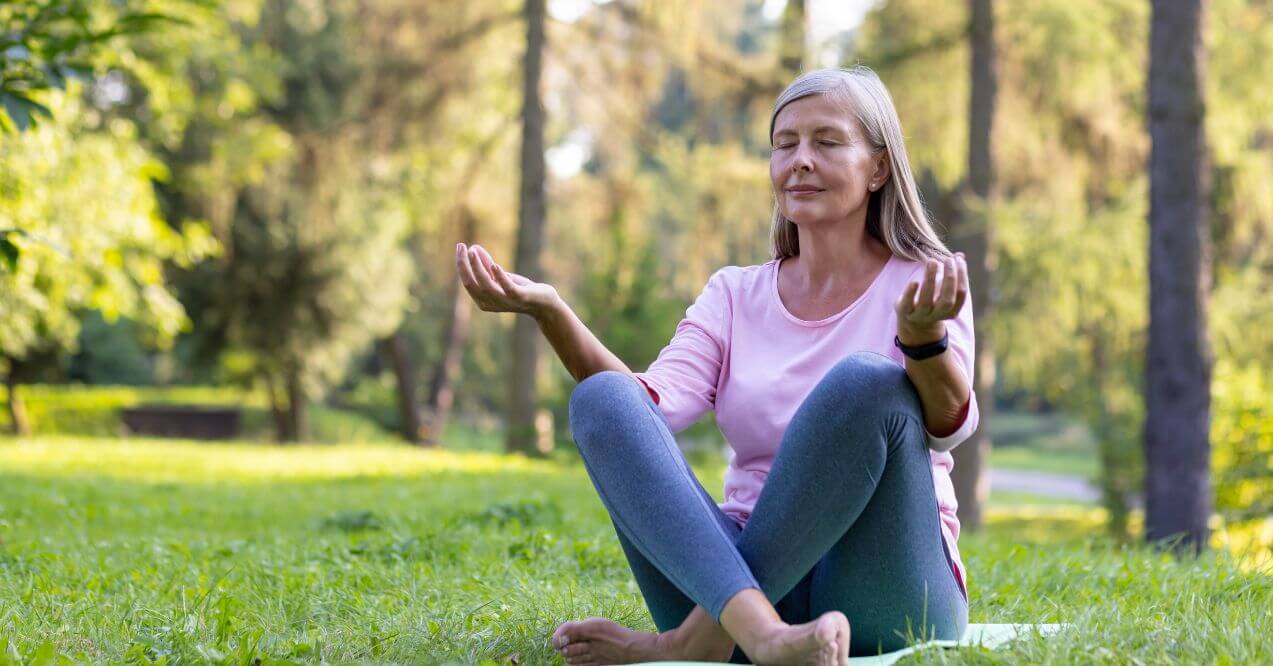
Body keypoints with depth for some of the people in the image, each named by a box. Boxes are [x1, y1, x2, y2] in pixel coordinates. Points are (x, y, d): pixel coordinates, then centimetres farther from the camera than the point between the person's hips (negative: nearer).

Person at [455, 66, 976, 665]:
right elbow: (657, 403, -3)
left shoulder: (919, 283, 5)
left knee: (867, 380, -27)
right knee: (601, 398, -16)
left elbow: (949, 425, -15)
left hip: (882, 610, -3)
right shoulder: (735, 294, 16)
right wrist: (550, 313, -18)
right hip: (737, 568, 3)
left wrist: (924, 335, -37)